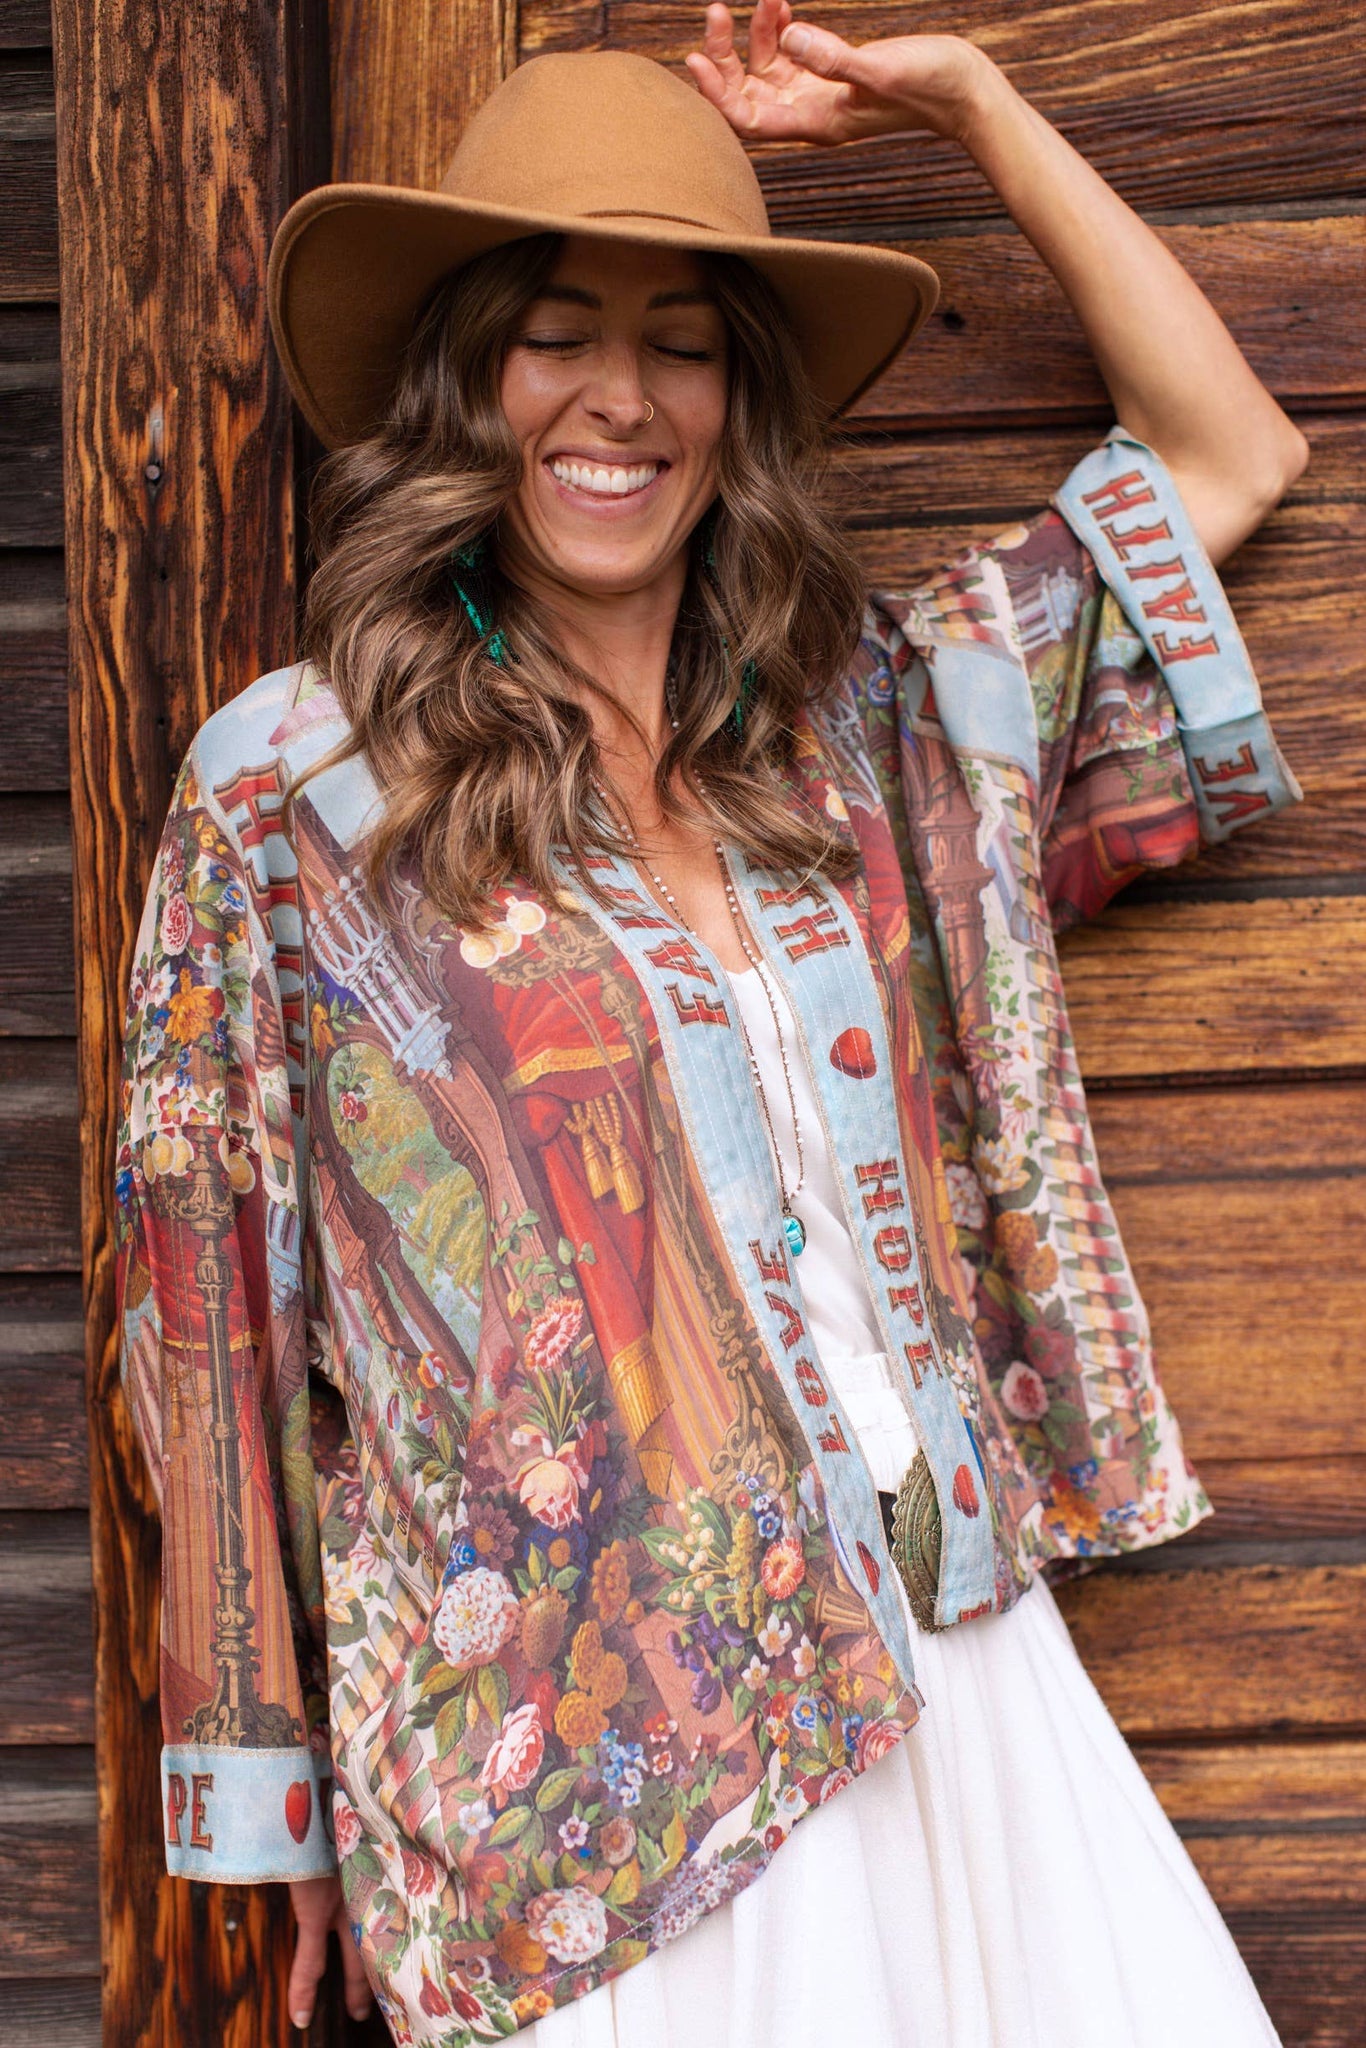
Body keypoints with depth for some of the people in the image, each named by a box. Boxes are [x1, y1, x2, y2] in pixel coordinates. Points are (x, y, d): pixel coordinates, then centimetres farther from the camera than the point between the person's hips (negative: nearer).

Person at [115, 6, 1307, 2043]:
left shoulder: (873, 718, 6)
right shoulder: (285, 787, -4)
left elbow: (1230, 452, 12)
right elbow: (221, 1309, -1)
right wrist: (288, 1794, 1)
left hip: (954, 1676, 4)